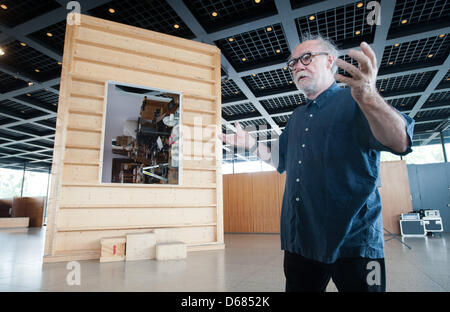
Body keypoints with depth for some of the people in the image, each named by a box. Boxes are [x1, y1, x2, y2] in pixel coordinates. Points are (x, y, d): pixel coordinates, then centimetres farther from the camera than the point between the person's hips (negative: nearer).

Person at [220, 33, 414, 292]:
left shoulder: (355, 102, -4)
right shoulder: (297, 117, 16)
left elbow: (400, 143, -21)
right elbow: (280, 159, 24)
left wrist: (370, 98, -39)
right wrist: (250, 143, 10)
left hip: (353, 241, -6)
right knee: (298, 287, 17)